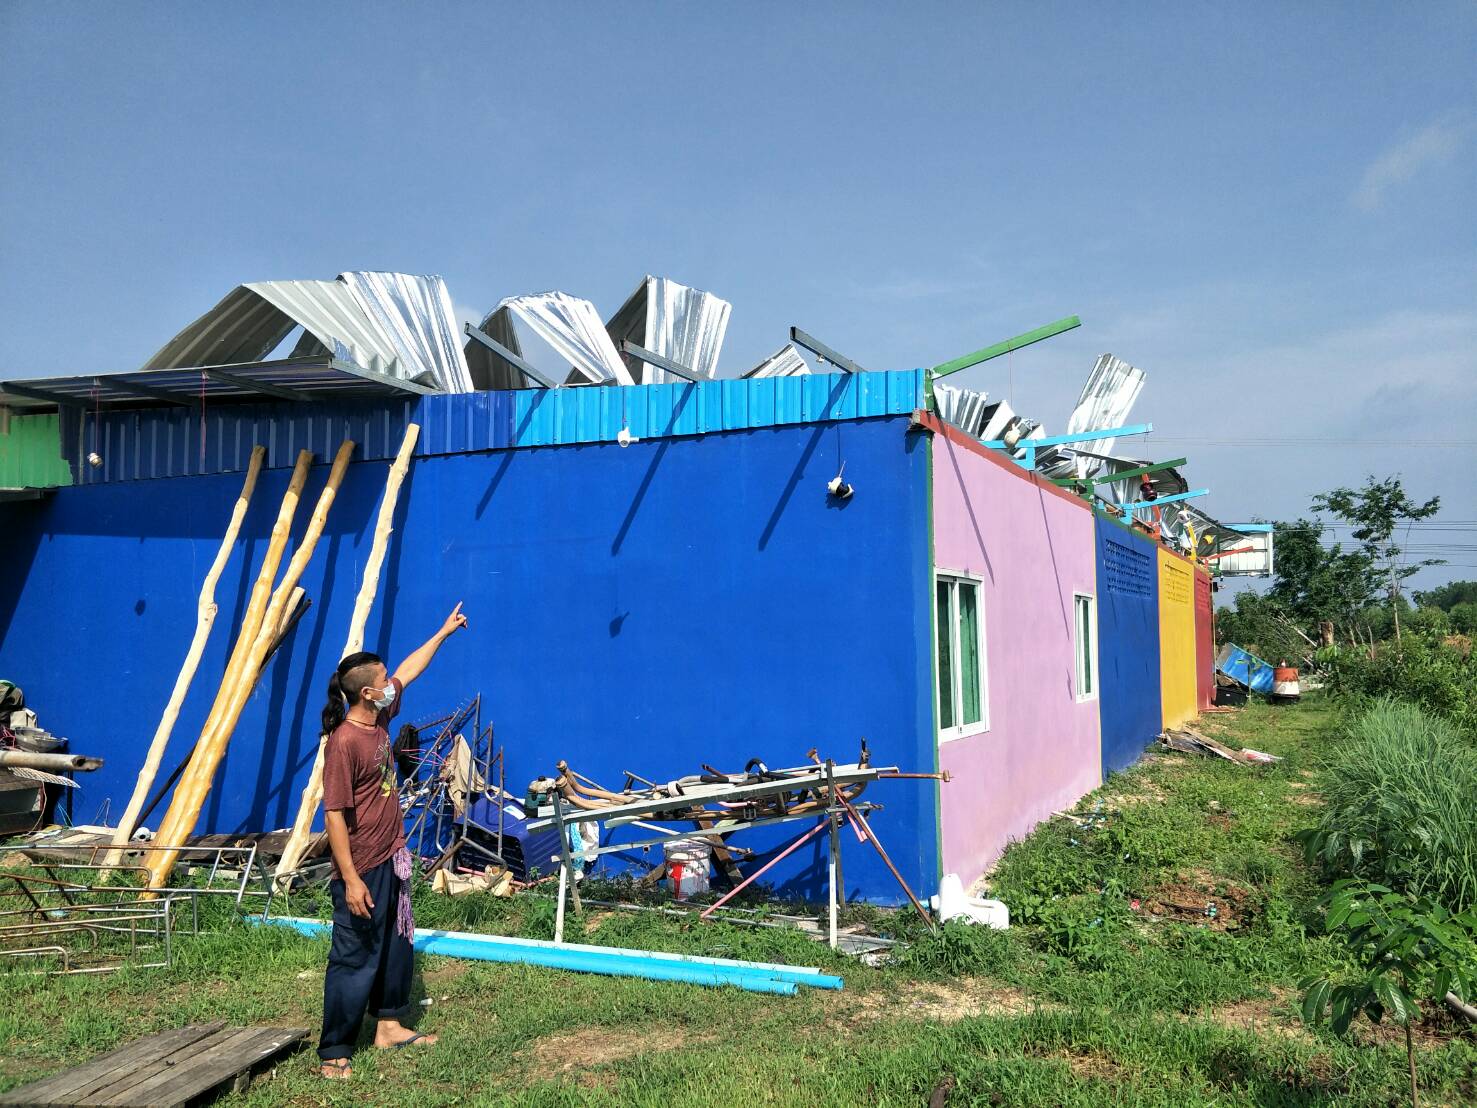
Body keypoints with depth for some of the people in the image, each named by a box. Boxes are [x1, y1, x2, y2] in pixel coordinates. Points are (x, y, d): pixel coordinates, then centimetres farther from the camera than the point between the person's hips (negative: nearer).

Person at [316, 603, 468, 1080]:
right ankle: (333, 1054, 12)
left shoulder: (379, 717, 1)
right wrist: (350, 878, -24)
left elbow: (408, 671, 17)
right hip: (362, 869, -9)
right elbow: (334, 813, -24)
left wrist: (443, 632, 24)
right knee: (354, 960, 0)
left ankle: (388, 1026, 35)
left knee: (396, 946, 19)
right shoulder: (344, 742, -24)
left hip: (393, 859, 9)